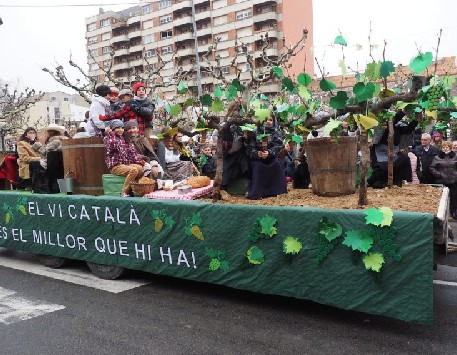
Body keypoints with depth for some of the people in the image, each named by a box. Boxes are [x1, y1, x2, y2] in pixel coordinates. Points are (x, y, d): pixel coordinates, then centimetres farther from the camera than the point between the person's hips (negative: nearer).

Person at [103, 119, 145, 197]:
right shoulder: (108, 138, 6)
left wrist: (139, 160, -5)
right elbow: (112, 145, -18)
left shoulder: (125, 139, 20)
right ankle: (124, 193, -22)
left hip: (127, 164, 5)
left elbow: (132, 151, 11)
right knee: (134, 170, -32)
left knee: (141, 169, -26)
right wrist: (111, 133, -4)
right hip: (115, 166, -5)